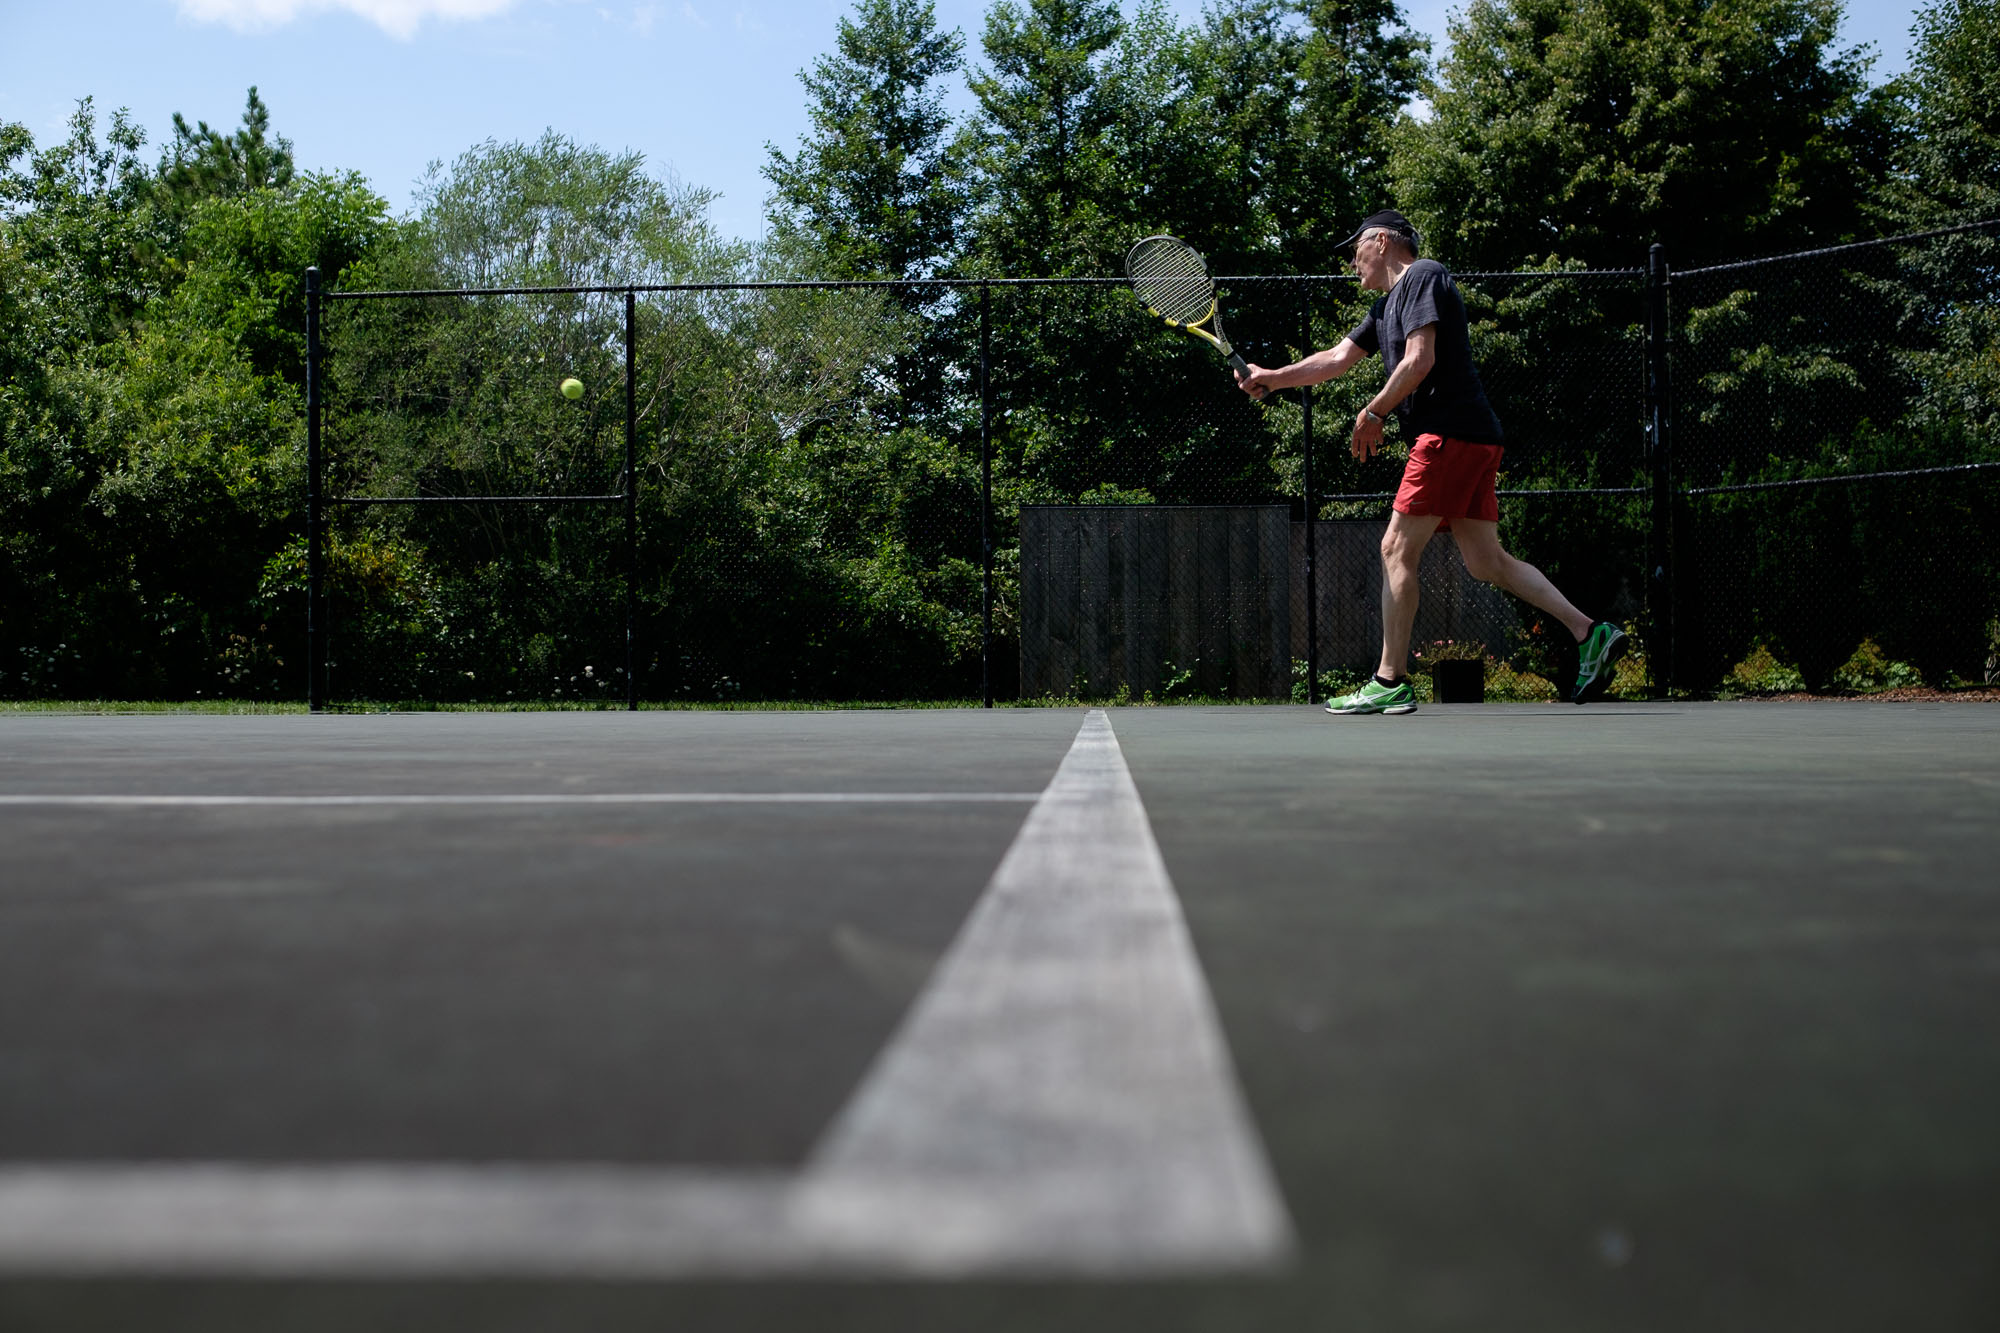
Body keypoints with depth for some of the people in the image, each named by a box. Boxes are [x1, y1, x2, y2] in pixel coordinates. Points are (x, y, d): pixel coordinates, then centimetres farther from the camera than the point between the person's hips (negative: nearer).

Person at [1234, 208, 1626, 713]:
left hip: (1451, 434, -10)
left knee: (1397, 549, -8)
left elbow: (1420, 360, -14)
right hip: (1471, 442, 10)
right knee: (1487, 561, 6)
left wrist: (1373, 413, -5)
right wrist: (1270, 377, 23)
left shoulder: (1423, 277, -4)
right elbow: (1338, 358, 29)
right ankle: (1589, 633, 3)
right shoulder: (1386, 306, 26)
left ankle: (1390, 682, -7)